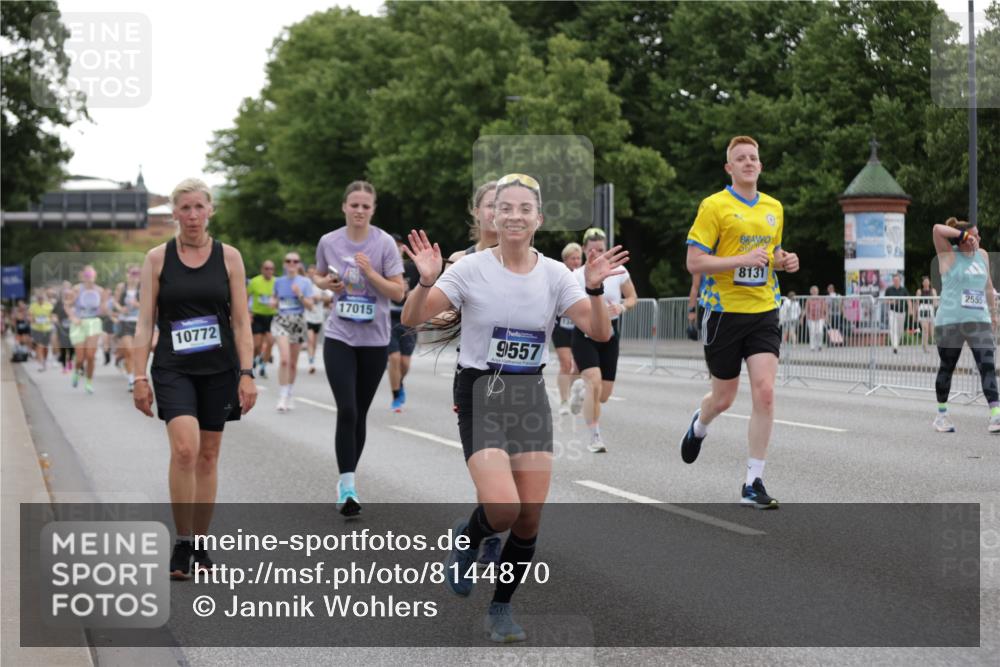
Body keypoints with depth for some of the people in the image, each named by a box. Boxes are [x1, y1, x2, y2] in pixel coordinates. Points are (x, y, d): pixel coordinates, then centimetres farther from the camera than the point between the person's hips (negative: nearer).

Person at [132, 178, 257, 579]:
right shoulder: (158, 258, 1)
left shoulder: (228, 257, 3)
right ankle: (181, 545, -9)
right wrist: (139, 377, -5)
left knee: (208, 456, 7)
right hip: (173, 369, -2)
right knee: (184, 449, -20)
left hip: (219, 369, 2)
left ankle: (200, 545, 19)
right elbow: (144, 323, 1)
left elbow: (241, 321, 3)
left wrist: (247, 373, -5)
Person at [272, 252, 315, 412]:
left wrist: (299, 295, -16)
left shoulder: (305, 282, 1)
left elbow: (310, 306, -1)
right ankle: (282, 398, -16)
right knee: (285, 359, -18)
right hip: (281, 321, -1)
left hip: (298, 322, 1)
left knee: (293, 362, 10)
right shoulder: (279, 282, 5)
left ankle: (290, 395, 28)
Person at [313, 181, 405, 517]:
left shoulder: (385, 243, -6)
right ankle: (347, 486, -13)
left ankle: (347, 481, 25)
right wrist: (326, 283, -4)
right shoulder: (328, 242, 0)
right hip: (339, 337, 0)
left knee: (359, 413, 9)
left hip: (374, 340, 0)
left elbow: (399, 292, -7)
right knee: (346, 410, -14)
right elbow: (319, 277, 18)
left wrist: (370, 273, -20)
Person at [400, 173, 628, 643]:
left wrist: (594, 289, -22)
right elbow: (413, 320, -10)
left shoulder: (554, 274, 1)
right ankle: (468, 537, 16)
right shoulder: (471, 269, -7)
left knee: (530, 519, -1)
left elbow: (599, 332, -6)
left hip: (532, 397, 3)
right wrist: (426, 282, -28)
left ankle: (502, 609, 21)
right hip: (481, 396, -3)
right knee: (503, 509, -21)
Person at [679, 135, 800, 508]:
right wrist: (741, 260, -21)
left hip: (763, 312, 4)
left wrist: (783, 260, 4)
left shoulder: (774, 208, 12)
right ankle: (699, 426, 46)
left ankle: (753, 484, -4)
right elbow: (694, 262, -11)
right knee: (724, 398, 8)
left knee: (764, 392, -11)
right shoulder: (714, 206, -6)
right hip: (724, 312, -3)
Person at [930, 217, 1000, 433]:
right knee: (947, 368, 7)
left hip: (979, 320, 4)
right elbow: (937, 229, -20)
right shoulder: (949, 255, -4)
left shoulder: (982, 255, 13)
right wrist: (963, 235, -17)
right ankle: (941, 414, 22)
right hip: (949, 321, -4)